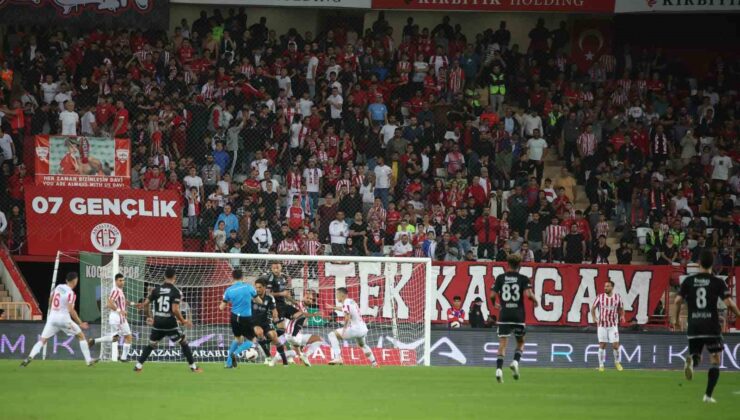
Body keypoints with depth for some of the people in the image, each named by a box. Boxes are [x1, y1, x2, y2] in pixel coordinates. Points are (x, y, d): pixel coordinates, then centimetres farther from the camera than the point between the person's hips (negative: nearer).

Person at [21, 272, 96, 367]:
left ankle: (30, 357, -21)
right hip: (64, 319, -5)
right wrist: (80, 323, -13)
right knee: (81, 336, 13)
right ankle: (88, 360, 12)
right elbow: (71, 310, -18)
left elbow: (50, 300, 20)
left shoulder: (58, 287, 6)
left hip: (52, 317, 5)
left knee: (42, 340, 2)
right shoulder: (70, 293, -12)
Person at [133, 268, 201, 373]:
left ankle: (138, 366, 10)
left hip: (157, 323, 3)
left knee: (151, 344, 19)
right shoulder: (176, 291, -8)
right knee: (184, 343, 11)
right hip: (170, 323, -3)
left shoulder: (156, 289, 4)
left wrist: (148, 317, 21)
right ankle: (193, 367, 11)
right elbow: (175, 310, -18)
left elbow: (146, 304, 5)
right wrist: (183, 321, -4)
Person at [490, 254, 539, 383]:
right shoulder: (523, 279, -1)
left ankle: (499, 369, -16)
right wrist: (535, 300, 6)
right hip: (518, 314, -1)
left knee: (502, 343, -1)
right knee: (520, 342, 16)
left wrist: (495, 303, 22)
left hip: (504, 314, 1)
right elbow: (528, 294, -14)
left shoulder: (500, 278, 5)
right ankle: (515, 362, -8)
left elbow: (493, 295, 1)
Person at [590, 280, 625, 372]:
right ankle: (601, 365, 11)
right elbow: (593, 308, 7)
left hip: (613, 325, 0)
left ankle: (617, 362, 20)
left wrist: (622, 317, -3)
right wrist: (594, 318, -4)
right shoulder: (600, 297, -3)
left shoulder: (617, 297, -2)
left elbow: (621, 309, 13)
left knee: (615, 345, -4)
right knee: (602, 345, 2)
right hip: (602, 325, 0)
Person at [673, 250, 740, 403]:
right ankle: (708, 395, 0)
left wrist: (676, 318, 15)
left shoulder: (689, 281, 4)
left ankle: (691, 361, -23)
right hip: (712, 326, -2)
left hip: (694, 326, 2)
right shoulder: (717, 282, -4)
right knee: (715, 361, 9)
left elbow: (677, 301, 0)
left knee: (696, 357, 16)